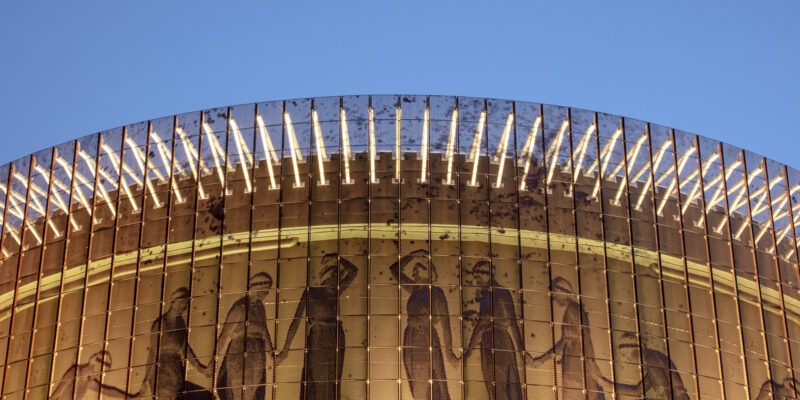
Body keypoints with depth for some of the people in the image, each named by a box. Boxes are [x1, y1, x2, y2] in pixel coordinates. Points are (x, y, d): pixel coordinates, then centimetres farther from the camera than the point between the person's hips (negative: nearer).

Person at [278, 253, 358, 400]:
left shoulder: (335, 292, 11)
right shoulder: (311, 292, -3)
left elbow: (354, 271, 10)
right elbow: (296, 320, -6)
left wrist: (336, 258, 5)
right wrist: (286, 348, -10)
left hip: (336, 342, 5)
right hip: (317, 342, -5)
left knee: (332, 387, 2)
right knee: (314, 387, -9)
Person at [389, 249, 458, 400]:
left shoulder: (436, 292, -6)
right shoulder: (415, 290, 13)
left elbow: (445, 321, -10)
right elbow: (394, 269, 20)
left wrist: (449, 352, -14)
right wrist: (414, 255, 10)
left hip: (427, 343, -7)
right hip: (410, 344, 7)